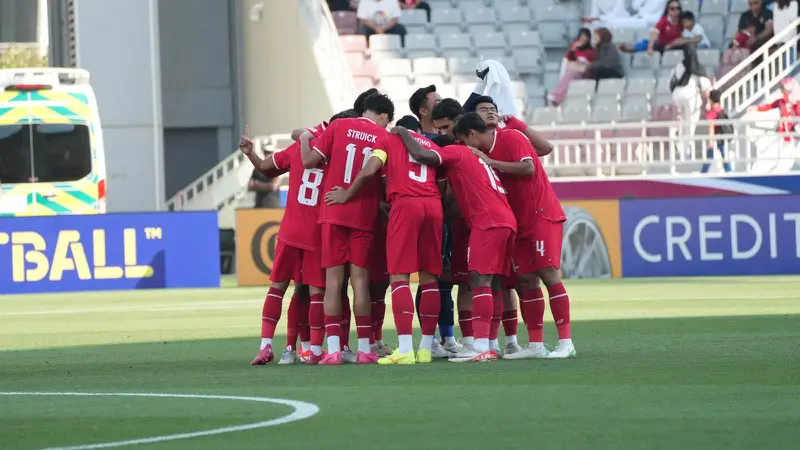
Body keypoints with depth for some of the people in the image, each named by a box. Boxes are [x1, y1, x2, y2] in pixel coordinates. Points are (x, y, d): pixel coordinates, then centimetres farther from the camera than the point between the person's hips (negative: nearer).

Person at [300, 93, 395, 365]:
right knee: (360, 279, 3)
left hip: (333, 212, 0)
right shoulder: (384, 137, 2)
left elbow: (310, 161, 0)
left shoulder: (339, 126, 2)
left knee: (333, 278, 2)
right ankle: (364, 349, 1)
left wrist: (305, 139, 18)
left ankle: (333, 349, -5)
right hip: (364, 216, 0)